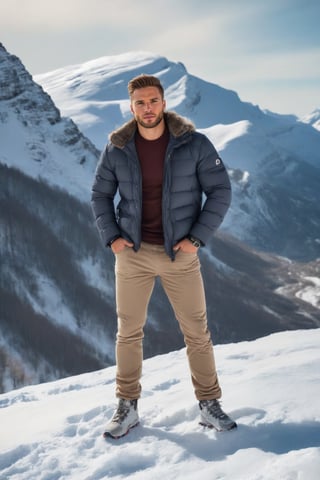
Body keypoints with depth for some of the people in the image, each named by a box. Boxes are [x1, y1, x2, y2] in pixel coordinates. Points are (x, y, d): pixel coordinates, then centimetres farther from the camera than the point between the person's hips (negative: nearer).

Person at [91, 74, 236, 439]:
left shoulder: (194, 144, -8)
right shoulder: (117, 150, -3)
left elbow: (220, 191, -5)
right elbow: (100, 195, 9)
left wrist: (197, 238, -11)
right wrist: (111, 237, -2)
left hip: (180, 254, -1)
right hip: (133, 254, 2)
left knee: (197, 331, 5)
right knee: (128, 332, 8)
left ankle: (209, 406, 20)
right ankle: (127, 408, 21)